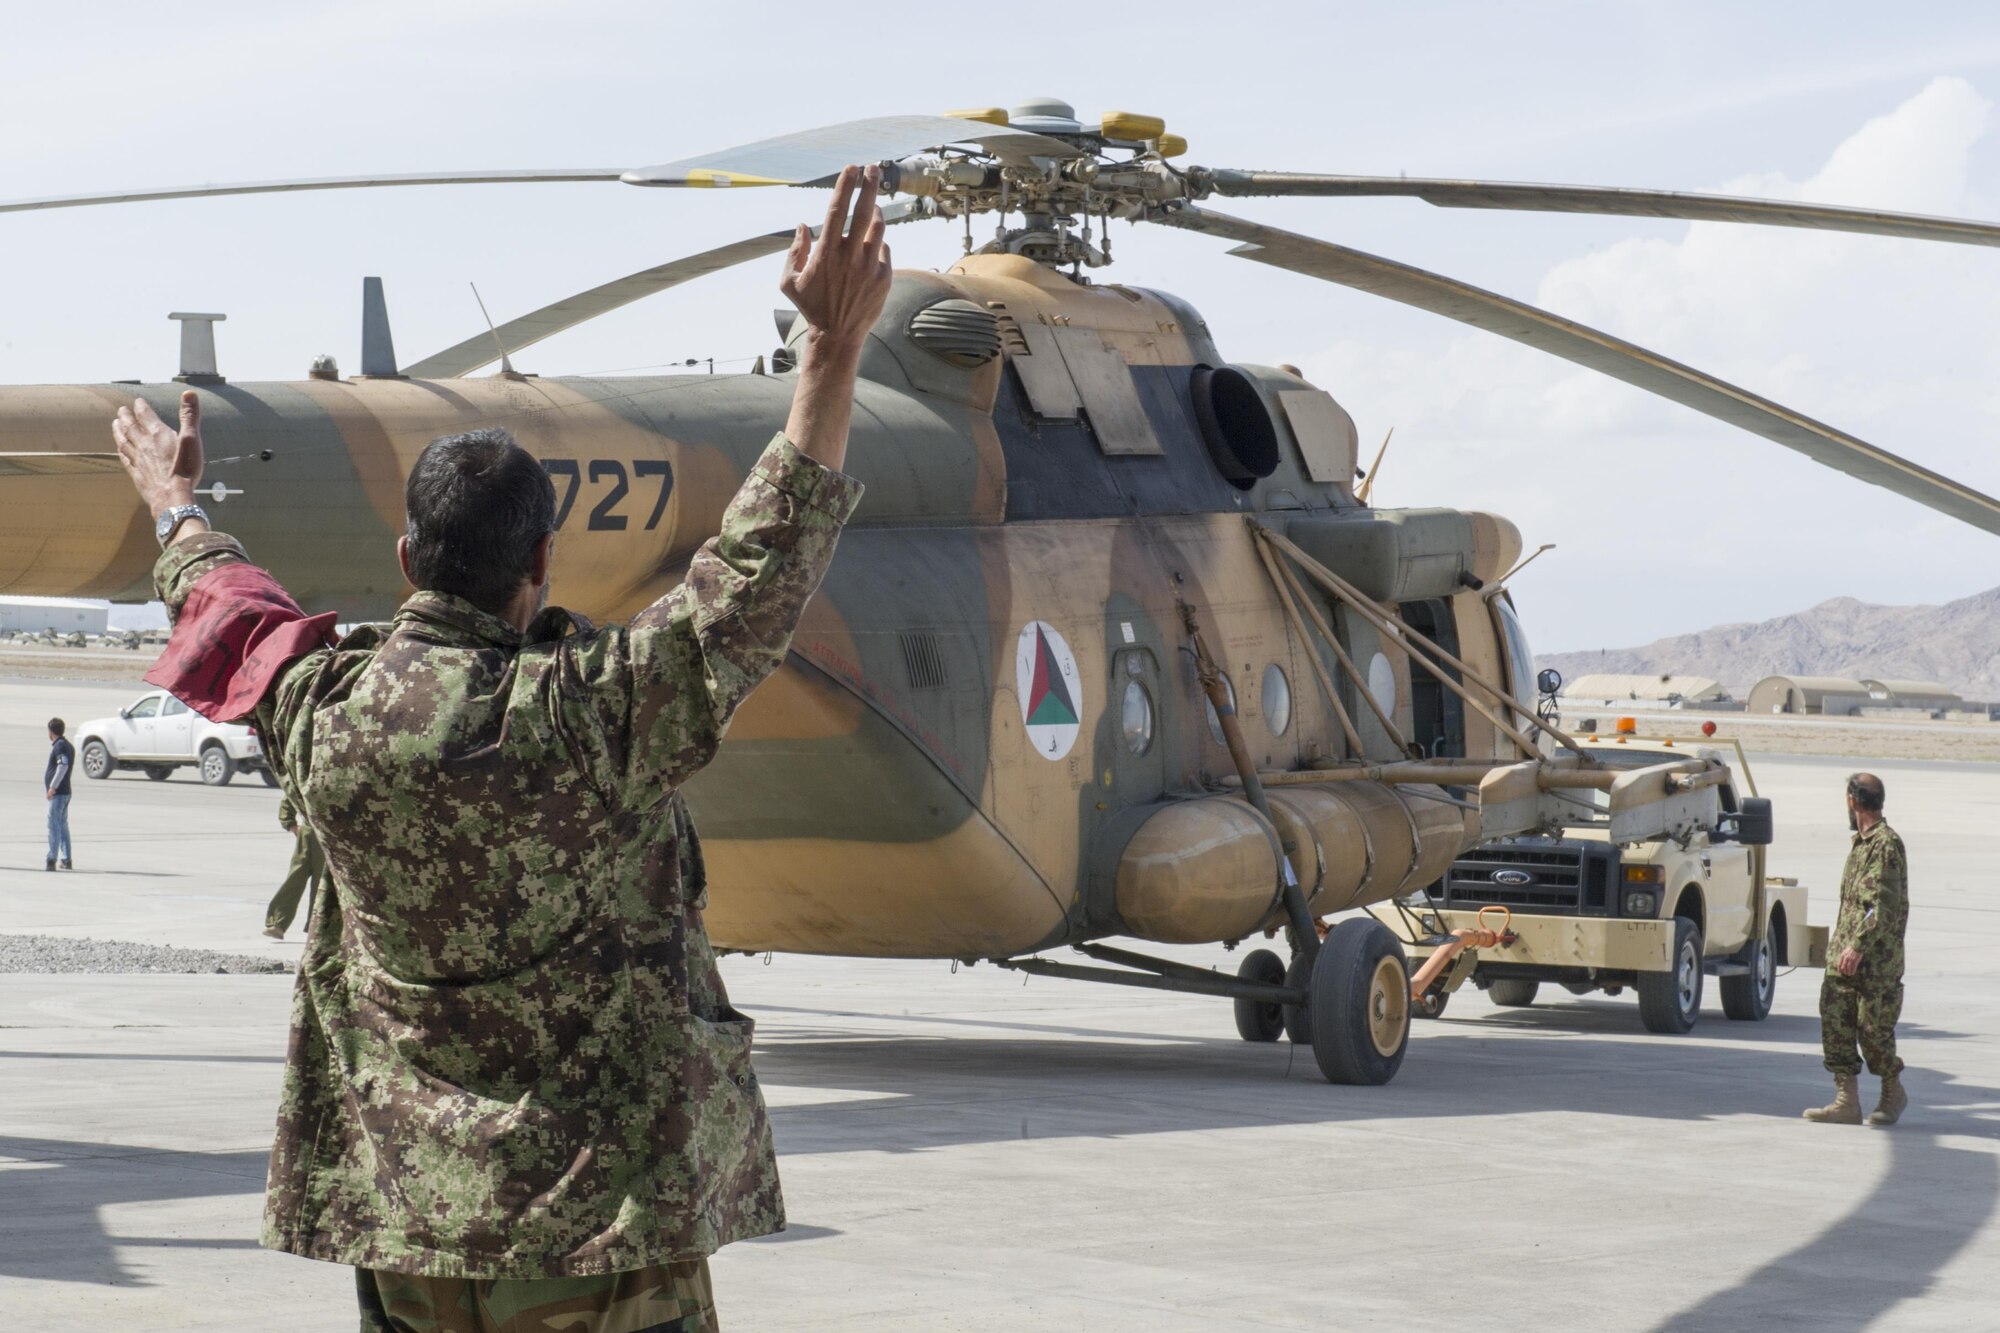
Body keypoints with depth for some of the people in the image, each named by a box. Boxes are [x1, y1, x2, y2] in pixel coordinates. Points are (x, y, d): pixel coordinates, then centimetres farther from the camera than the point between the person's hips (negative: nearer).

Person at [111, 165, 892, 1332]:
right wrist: (836, 348, -13)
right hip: (604, 1196, -5)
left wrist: (175, 503, 42)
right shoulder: (598, 708, -16)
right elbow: (762, 572, -14)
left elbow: (235, 621, 21)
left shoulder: (328, 714, -1)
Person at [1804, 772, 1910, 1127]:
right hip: (1845, 956, 9)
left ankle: (1893, 1094, 18)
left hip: (1876, 962, -9)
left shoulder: (1886, 844, -13)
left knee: (1873, 1029, -1)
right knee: (1835, 1024, 1)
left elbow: (1886, 906, -20)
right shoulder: (1861, 842, 16)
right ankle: (1846, 1101, 2)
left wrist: (1858, 945, -24)